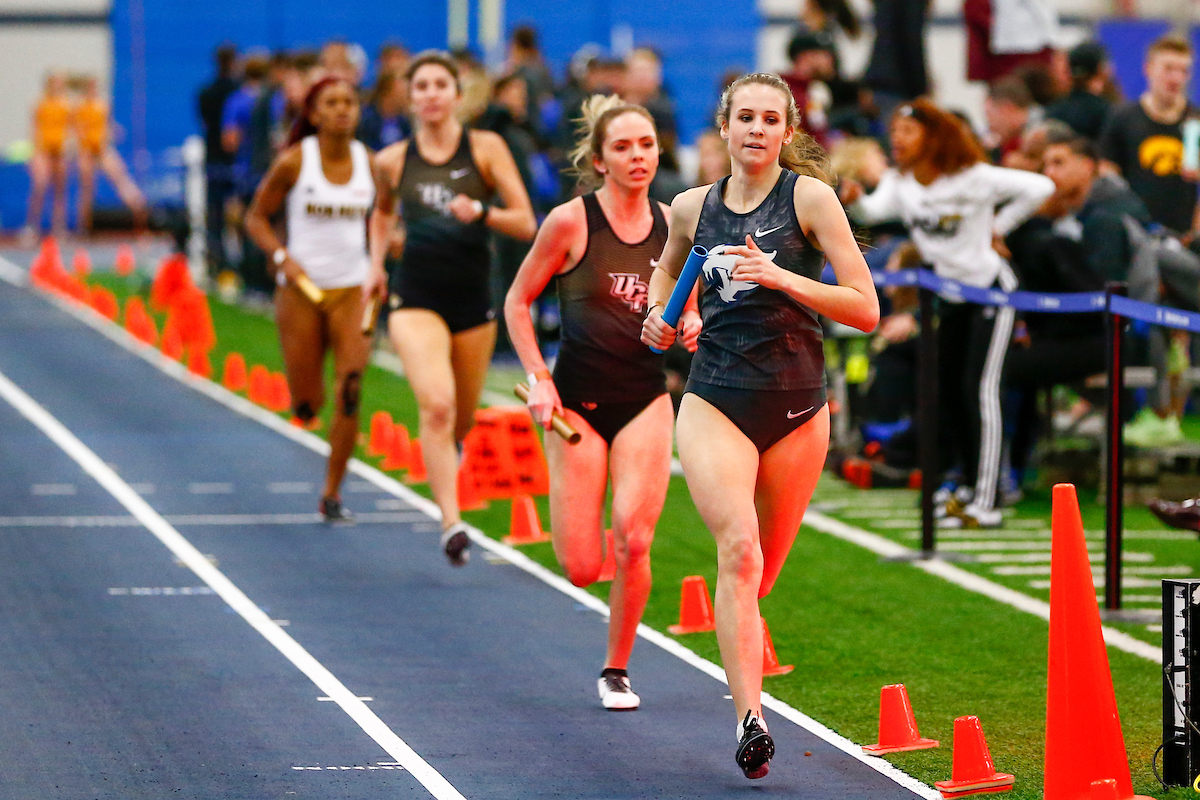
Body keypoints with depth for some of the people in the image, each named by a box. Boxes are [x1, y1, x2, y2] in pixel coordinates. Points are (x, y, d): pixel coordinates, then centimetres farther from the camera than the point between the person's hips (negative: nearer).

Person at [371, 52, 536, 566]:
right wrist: (376, 263, 11)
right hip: (416, 297, -1)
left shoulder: (486, 149, -2)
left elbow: (525, 223, -5)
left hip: (474, 299, 1)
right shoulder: (394, 161, 2)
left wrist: (480, 213, -21)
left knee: (461, 422, 15)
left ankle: (444, 461, 52)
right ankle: (451, 524, -27)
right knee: (437, 406, -23)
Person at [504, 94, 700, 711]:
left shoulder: (673, 225, 3)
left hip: (645, 399, 2)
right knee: (583, 569, -5)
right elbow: (517, 301, 2)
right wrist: (537, 378, -7)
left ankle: (616, 672, 4)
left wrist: (689, 327, -6)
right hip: (578, 401, -2)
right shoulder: (571, 222, -7)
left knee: (633, 540, -16)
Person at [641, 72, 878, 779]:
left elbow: (866, 308, -8)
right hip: (715, 401, 0)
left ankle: (741, 635, 47)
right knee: (738, 546, -22)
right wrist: (660, 315, 11)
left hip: (797, 407, 0)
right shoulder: (692, 208, 7)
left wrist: (779, 277, -19)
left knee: (759, 573, 9)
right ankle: (750, 720, -30)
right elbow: (669, 265, 31)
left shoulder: (810, 196, -3)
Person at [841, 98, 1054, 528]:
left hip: (990, 287, -7)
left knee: (979, 387, -12)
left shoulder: (971, 178, -19)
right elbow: (875, 210, -21)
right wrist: (855, 200, -42)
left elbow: (1040, 187, -20)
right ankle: (968, 486, 25)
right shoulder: (900, 182, -2)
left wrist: (998, 226, -15)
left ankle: (985, 503, -12)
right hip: (948, 294, 7)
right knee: (946, 388, 9)